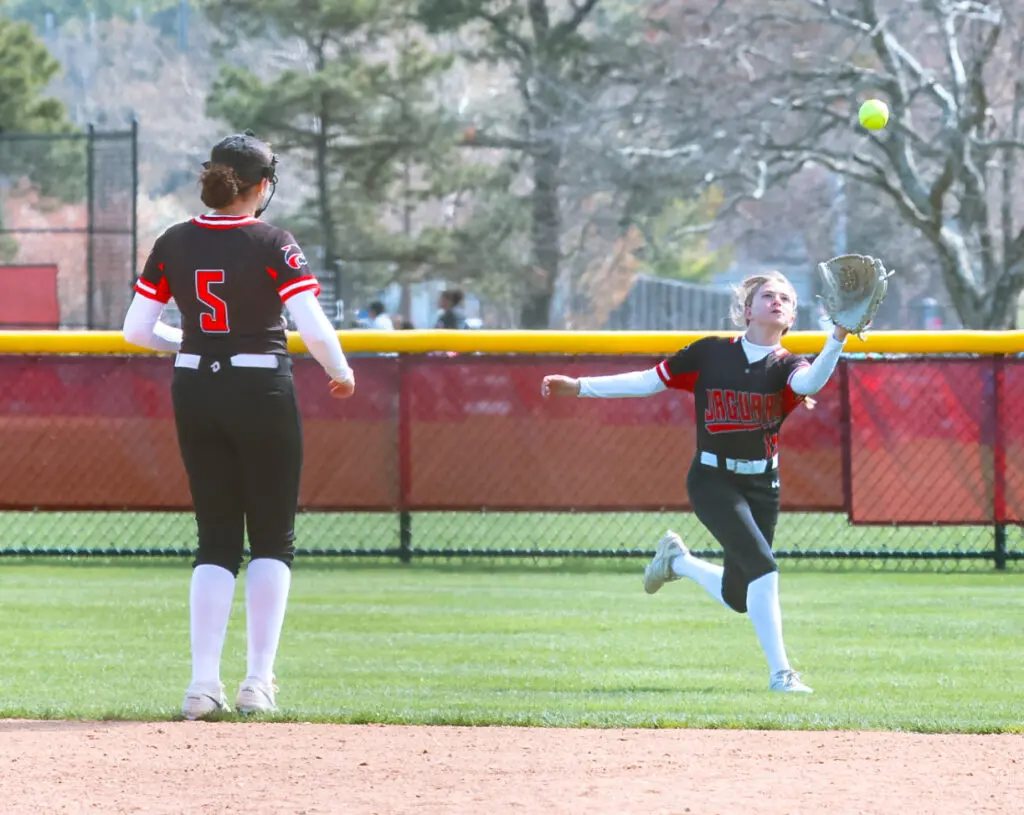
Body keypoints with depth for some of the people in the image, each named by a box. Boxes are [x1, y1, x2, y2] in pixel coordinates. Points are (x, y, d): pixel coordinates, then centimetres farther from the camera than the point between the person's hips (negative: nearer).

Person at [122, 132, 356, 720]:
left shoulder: (174, 245, 1)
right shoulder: (272, 245, -11)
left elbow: (136, 329, 2)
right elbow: (314, 329, -17)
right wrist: (342, 373, 2)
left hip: (194, 391, 4)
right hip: (262, 392, -4)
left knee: (216, 539, 10)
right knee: (273, 539, 7)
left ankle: (204, 682, 0)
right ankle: (259, 682, 1)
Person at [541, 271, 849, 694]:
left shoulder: (787, 366, -2)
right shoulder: (711, 353, -2)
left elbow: (810, 382, -26)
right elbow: (650, 381, 5)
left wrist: (838, 338, -42)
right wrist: (579, 387, 2)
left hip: (762, 486, 3)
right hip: (713, 481, -3)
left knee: (737, 597, 8)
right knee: (762, 565, -22)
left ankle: (678, 560, 38)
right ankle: (780, 672, -14)